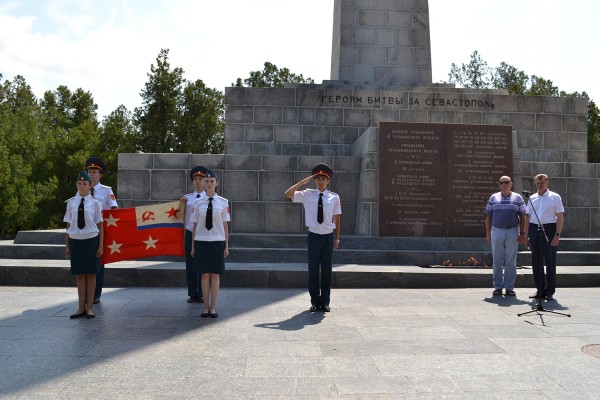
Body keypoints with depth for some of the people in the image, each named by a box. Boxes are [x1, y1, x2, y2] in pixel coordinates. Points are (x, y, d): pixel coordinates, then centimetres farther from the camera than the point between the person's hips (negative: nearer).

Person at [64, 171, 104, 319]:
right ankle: (81, 307, 16)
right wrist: (67, 245, 8)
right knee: (80, 275, 8)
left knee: (91, 275, 4)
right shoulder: (71, 202, 5)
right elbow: (68, 225, 9)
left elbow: (100, 225, 0)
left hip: (91, 241, -2)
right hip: (76, 241, 2)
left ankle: (90, 307, 13)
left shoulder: (95, 203, -1)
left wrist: (101, 245, -3)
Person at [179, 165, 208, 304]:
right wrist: (181, 204, -5)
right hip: (190, 234, 2)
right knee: (190, 265, 6)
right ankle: (192, 294, 17)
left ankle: (202, 294, 15)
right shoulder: (187, 198, 6)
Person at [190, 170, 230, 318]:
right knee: (205, 274, 5)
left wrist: (226, 246, 3)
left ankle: (213, 307, 13)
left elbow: (225, 225, 3)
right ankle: (206, 306, 15)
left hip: (217, 241, 0)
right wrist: (193, 246, 6)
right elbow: (195, 225, 6)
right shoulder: (198, 203, 2)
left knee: (215, 274, 4)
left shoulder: (223, 202, 1)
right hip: (201, 241, 1)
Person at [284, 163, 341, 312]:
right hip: (314, 236, -1)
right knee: (313, 269, 4)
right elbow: (288, 194, -8)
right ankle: (315, 301, 17)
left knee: (327, 269, 6)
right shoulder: (307, 194, 1)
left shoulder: (334, 197, 3)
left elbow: (336, 218, 8)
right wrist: (303, 182, -10)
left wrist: (337, 238, 9)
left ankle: (325, 301, 19)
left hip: (328, 236, 1)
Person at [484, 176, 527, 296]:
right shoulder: (494, 197, 10)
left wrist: (522, 233, -2)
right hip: (497, 231, 1)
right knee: (497, 261, 3)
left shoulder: (517, 198, 8)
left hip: (512, 232, -1)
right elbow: (488, 216, 9)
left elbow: (522, 217, 5)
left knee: (511, 261, 2)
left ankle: (509, 287, 8)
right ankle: (498, 287, 10)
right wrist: (488, 233, 3)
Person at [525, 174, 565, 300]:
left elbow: (560, 218, -3)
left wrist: (557, 235, -12)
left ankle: (550, 291, 10)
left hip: (549, 229, -4)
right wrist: (526, 236, 10)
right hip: (534, 230, 4)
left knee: (550, 261, 0)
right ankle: (540, 290, 18)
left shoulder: (555, 197, 0)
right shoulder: (532, 198, 11)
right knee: (536, 262, 7)